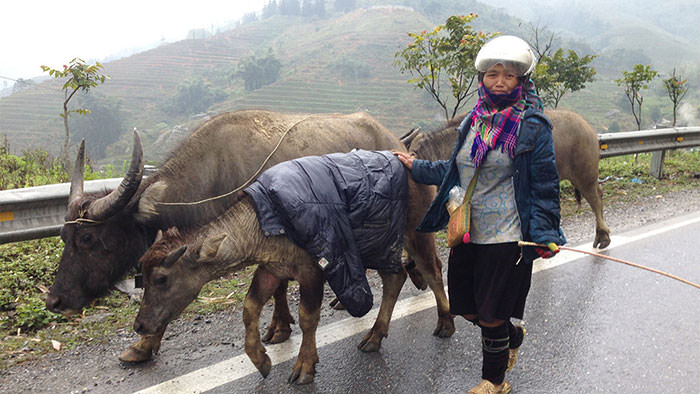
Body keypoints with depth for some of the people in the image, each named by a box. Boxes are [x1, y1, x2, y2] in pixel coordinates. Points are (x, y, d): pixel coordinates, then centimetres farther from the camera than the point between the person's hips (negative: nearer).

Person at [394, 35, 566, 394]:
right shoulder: (473, 121, 8)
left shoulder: (533, 126, -8)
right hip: (468, 232, 6)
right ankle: (512, 337, 47)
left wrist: (545, 235, -15)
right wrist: (417, 167, 24)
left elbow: (545, 185, -8)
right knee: (465, 307, 15)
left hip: (506, 239, -6)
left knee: (491, 315, 5)